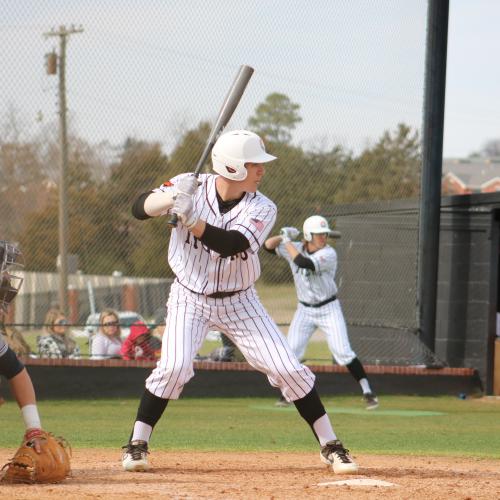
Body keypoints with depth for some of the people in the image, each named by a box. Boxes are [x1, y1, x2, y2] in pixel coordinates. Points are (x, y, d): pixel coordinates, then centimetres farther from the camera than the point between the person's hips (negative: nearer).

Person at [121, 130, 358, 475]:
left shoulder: (262, 209, -15)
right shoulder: (192, 187, -14)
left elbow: (231, 245, -31)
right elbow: (140, 208, -19)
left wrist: (189, 217, -41)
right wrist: (173, 197, -39)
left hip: (239, 302, 1)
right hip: (189, 299, -1)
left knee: (289, 369, -5)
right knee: (174, 367, -22)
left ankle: (330, 446, 7)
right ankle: (137, 445, -4)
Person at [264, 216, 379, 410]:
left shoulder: (328, 254, -20)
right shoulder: (295, 248, -4)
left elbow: (305, 263, -34)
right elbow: (268, 246, -1)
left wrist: (288, 241, -26)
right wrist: (283, 236, -19)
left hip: (329, 309, -4)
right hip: (304, 310, 4)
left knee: (343, 352, -11)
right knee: (291, 352, -4)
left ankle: (367, 392, -5)